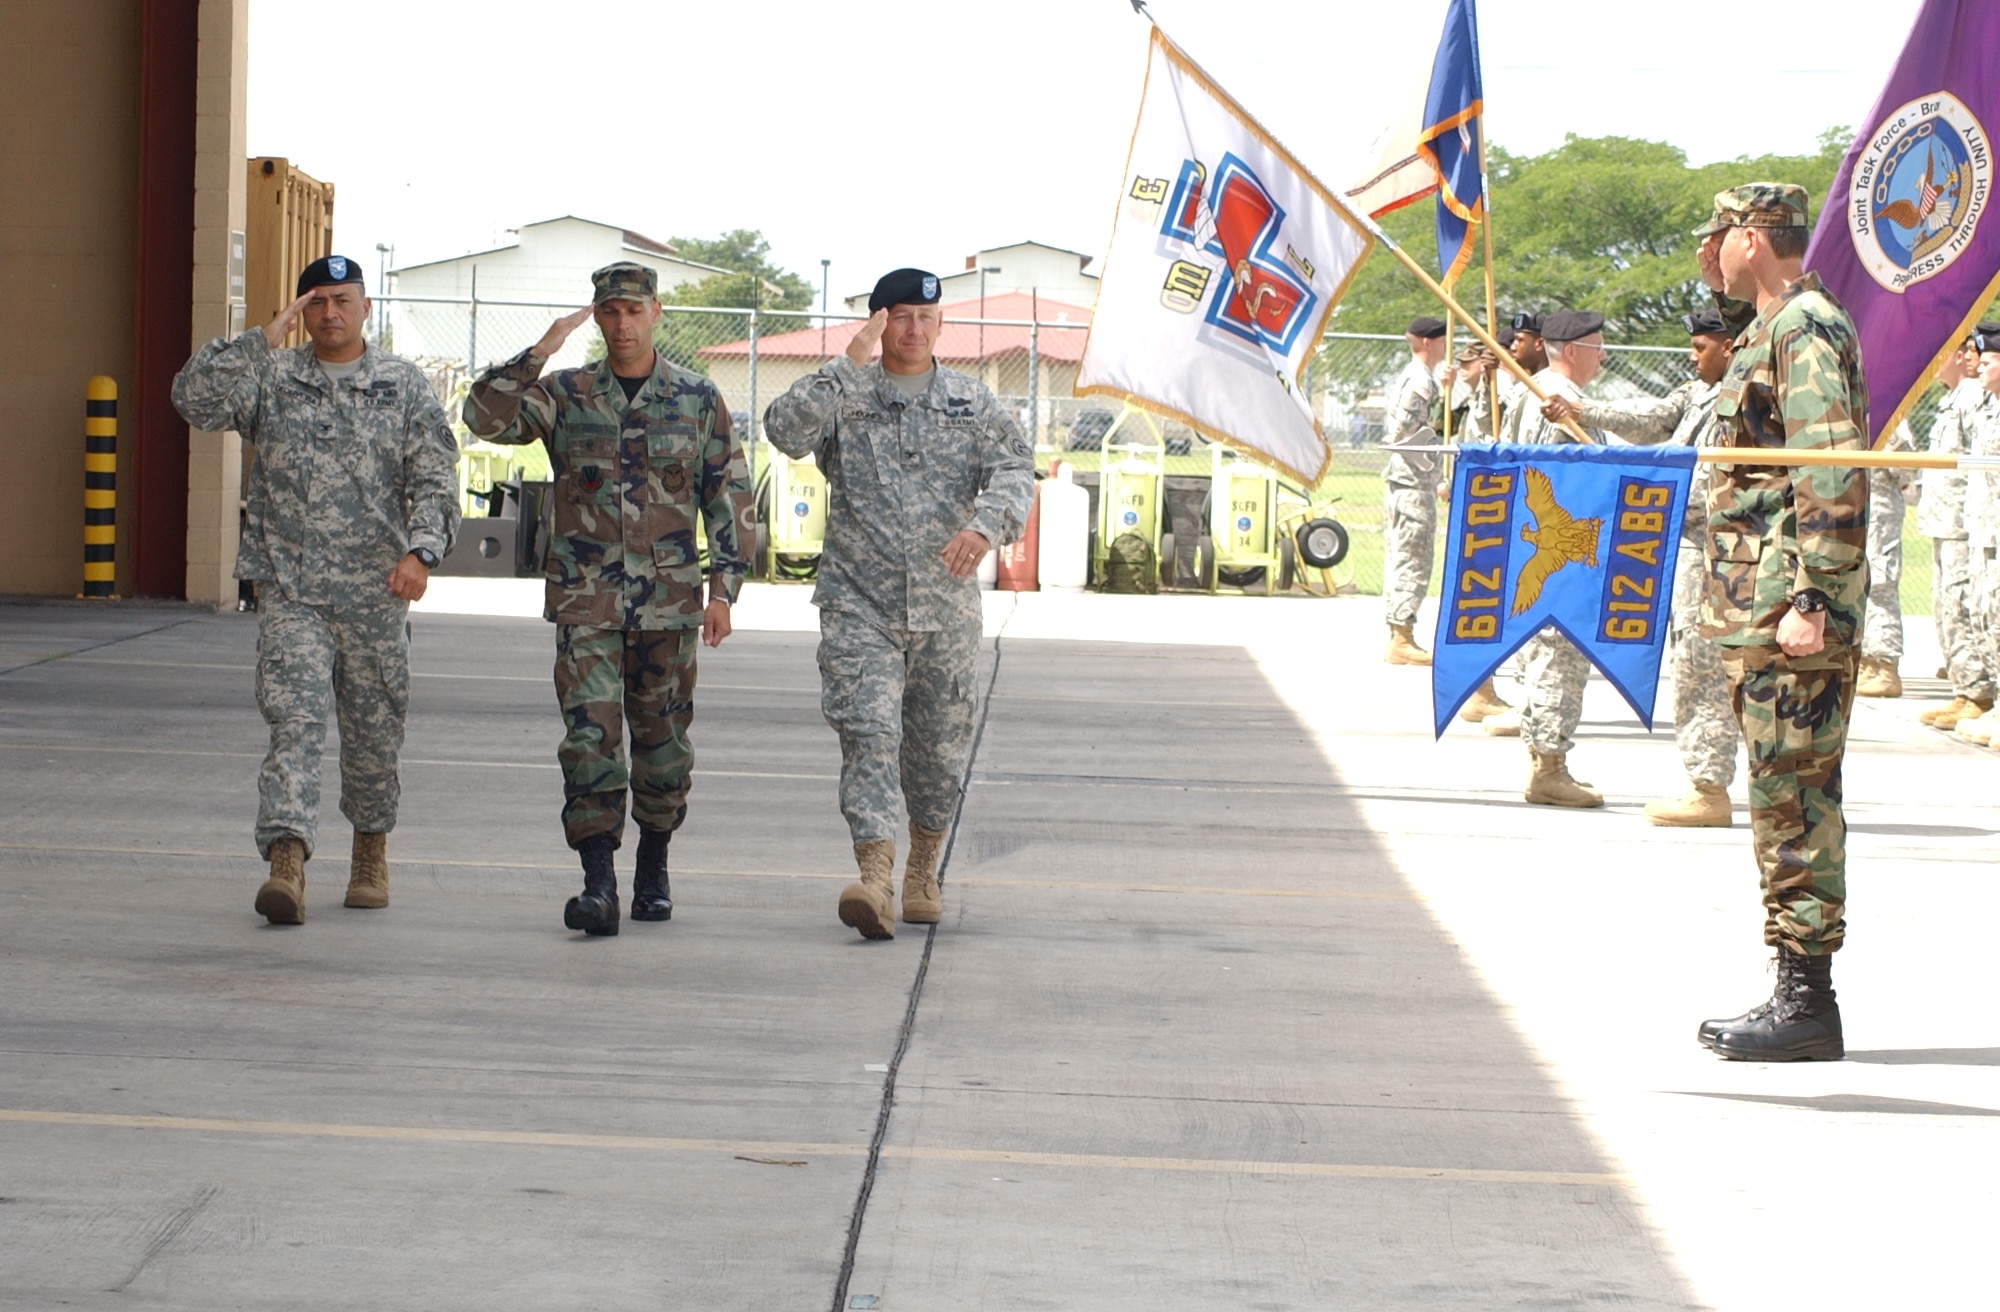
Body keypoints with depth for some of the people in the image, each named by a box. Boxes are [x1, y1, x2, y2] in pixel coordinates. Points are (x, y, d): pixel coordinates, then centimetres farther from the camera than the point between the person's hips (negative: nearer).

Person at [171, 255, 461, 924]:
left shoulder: (403, 385, 7)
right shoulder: (272, 377, 6)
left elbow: (434, 476, 1)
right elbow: (194, 398, -8)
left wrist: (421, 549, -14)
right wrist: (264, 339, -10)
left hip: (376, 592, 1)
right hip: (291, 589, -1)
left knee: (375, 730, 10)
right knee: (294, 722, -14)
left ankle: (371, 845, 32)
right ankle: (287, 859, -23)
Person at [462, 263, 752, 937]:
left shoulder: (698, 399, 6)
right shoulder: (563, 394, 4)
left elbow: (729, 496, 8)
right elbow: (485, 416, -10)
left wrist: (723, 589, 2)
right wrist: (541, 350, -14)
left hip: (668, 600, 1)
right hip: (585, 599, -1)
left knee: (662, 741, 8)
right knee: (590, 736, -11)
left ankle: (654, 868, 25)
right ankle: (599, 885, -14)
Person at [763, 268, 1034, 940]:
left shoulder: (974, 403, 7)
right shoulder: (844, 396, 3)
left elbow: (1015, 471, -6)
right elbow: (787, 431, -15)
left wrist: (985, 526, -26)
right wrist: (849, 365, -18)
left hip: (946, 608, 2)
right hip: (858, 605, -2)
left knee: (941, 745, 10)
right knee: (869, 733, -16)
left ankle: (923, 869, 30)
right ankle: (875, 877, -25)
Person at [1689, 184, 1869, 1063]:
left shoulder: (1805, 329, -13)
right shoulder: (1775, 330, 18)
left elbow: (1834, 476, -21)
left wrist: (1813, 603, -24)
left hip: (1791, 618, -10)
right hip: (1762, 615, 10)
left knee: (1795, 801, -8)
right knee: (1786, 801, 12)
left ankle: (1807, 1003, -6)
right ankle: (1797, 996, 16)